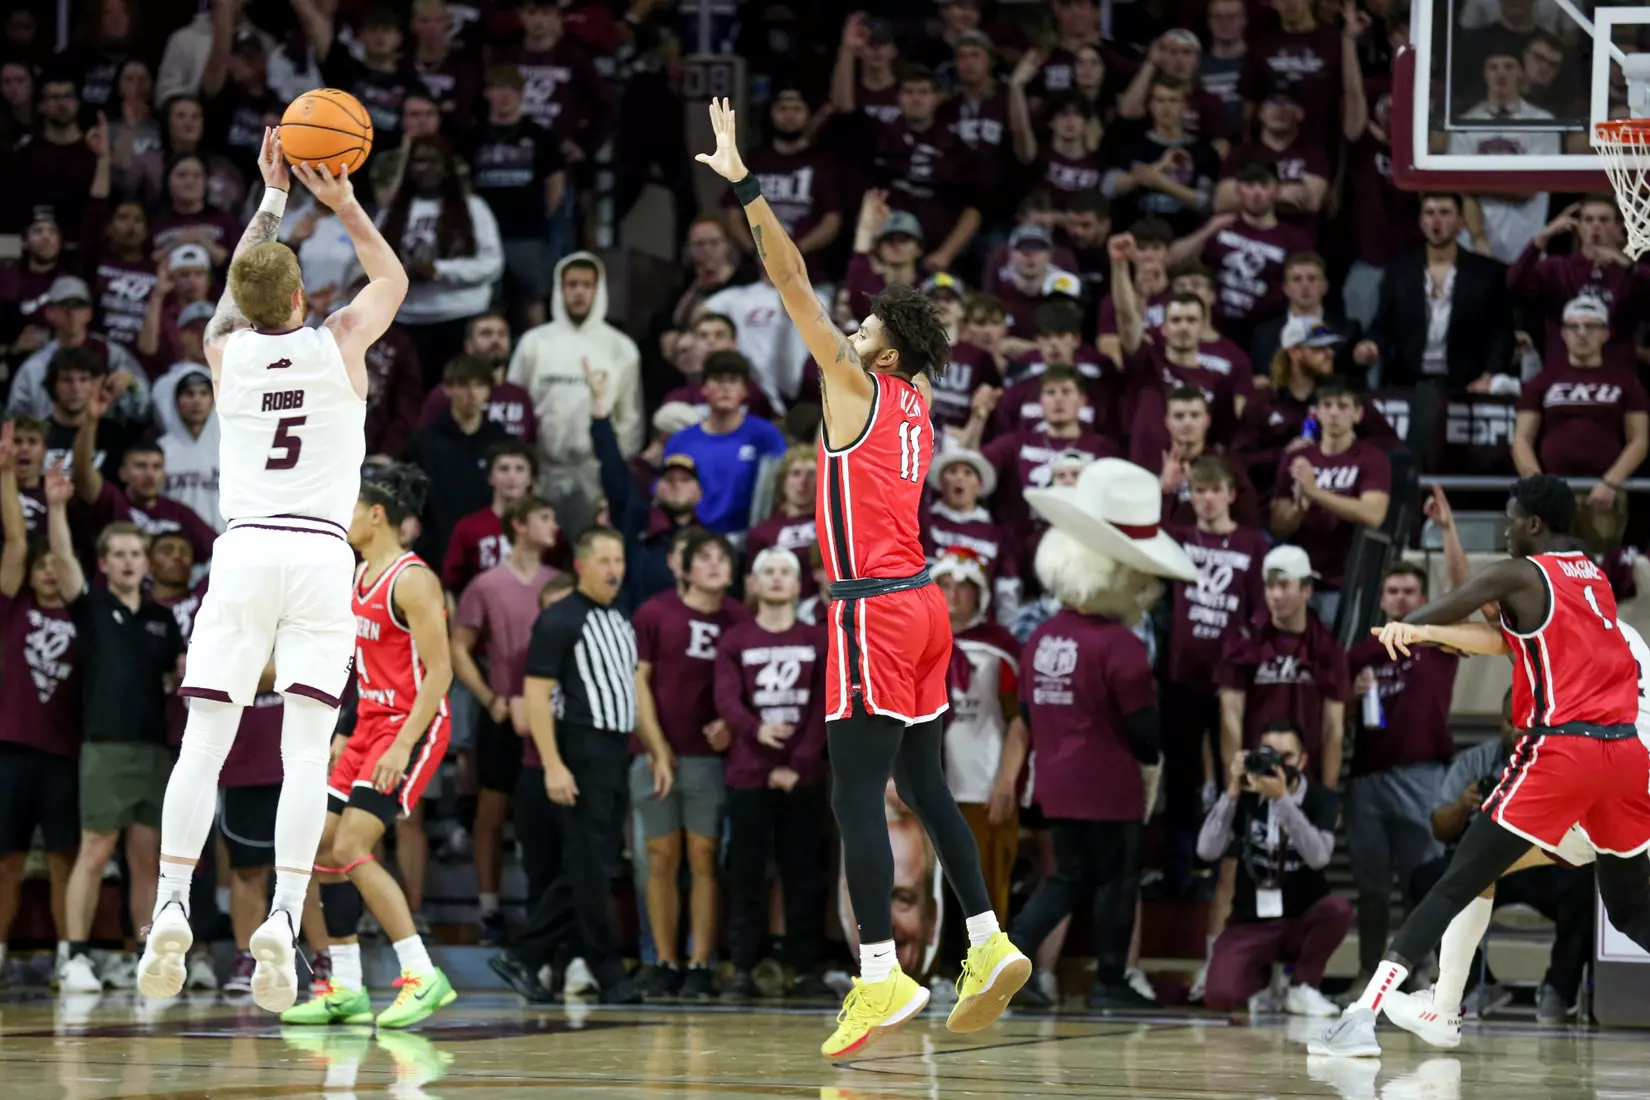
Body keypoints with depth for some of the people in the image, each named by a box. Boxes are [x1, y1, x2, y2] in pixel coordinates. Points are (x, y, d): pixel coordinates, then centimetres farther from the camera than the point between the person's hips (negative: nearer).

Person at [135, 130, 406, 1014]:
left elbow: (242, 288, 33)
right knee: (305, 749, -6)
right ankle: (284, 918, -19)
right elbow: (392, 278, 27)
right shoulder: (340, 343, 5)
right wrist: (343, 204, 30)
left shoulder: (225, 350, 9)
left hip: (242, 551, 1)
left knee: (203, 742, 0)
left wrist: (275, 196, 38)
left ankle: (171, 909, -13)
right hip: (321, 555, -1)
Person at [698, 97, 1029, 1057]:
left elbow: (794, 284, -12)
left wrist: (744, 184, -10)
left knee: (858, 798, -9)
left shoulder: (859, 387, -8)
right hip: (922, 604, 9)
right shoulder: (917, 402, 12)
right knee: (926, 786, 15)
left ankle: (882, 976, -15)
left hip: (876, 611, -9)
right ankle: (990, 946, 12)